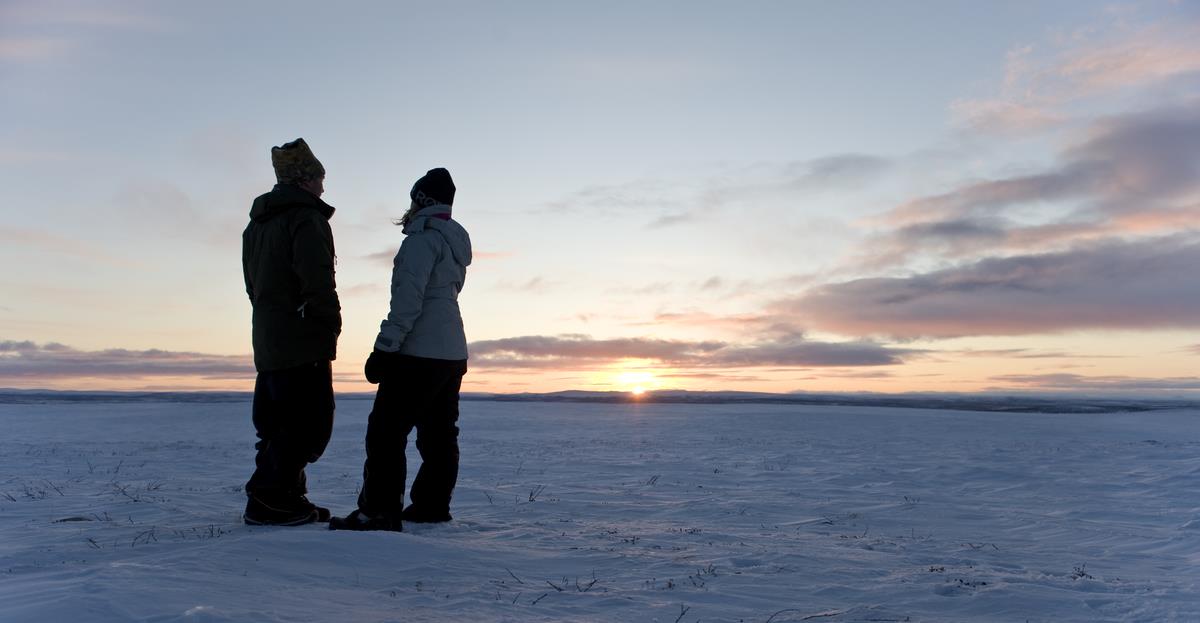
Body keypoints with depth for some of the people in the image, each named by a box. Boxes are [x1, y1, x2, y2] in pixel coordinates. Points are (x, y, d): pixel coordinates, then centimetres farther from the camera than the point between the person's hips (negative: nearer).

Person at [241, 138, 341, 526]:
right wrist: (331, 325, -10)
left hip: (268, 341, 10)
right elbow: (317, 282, -20)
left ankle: (286, 499, 17)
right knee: (309, 422, -6)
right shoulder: (306, 218, -10)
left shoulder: (257, 223, 20)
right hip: (303, 341, -10)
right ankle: (267, 501, -7)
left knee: (277, 422, 13)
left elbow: (253, 284, 22)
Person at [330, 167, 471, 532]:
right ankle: (432, 506, 17)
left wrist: (385, 348, -20)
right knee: (438, 433, 11)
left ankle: (379, 512, -8)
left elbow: (409, 299, -20)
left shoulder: (424, 237, -11)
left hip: (420, 352, -10)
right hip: (453, 352, 10)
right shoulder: (456, 240, 17)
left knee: (386, 430, -8)